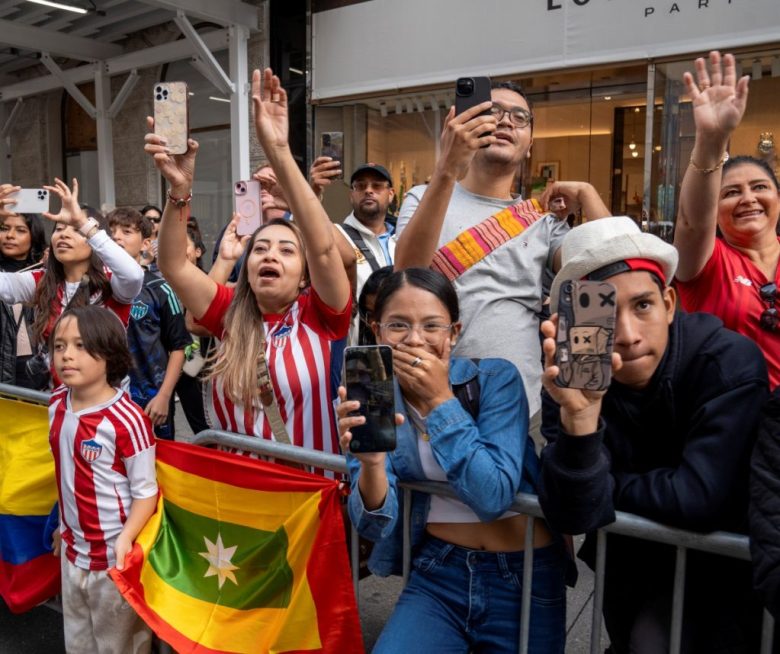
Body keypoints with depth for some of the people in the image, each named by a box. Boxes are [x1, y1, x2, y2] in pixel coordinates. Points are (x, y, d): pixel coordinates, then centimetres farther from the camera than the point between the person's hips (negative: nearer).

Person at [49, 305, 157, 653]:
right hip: (72, 549, 7)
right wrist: (64, 525, 17)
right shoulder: (57, 404, -1)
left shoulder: (126, 419, -24)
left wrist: (125, 538, -30)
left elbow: (146, 491, -18)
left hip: (115, 555, -7)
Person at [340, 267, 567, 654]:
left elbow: (494, 497, -24)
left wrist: (440, 399, -26)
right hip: (436, 571, 1)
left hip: (523, 574, -1)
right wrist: (370, 462, -34)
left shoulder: (496, 378, -15)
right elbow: (377, 527, -13)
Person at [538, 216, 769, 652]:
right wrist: (577, 415, -42)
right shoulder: (569, 378, -18)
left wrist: (608, 484, -16)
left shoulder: (731, 362, -24)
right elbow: (572, 516, -27)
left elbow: (698, 498, -31)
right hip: (631, 568, 2)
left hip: (720, 565, -2)